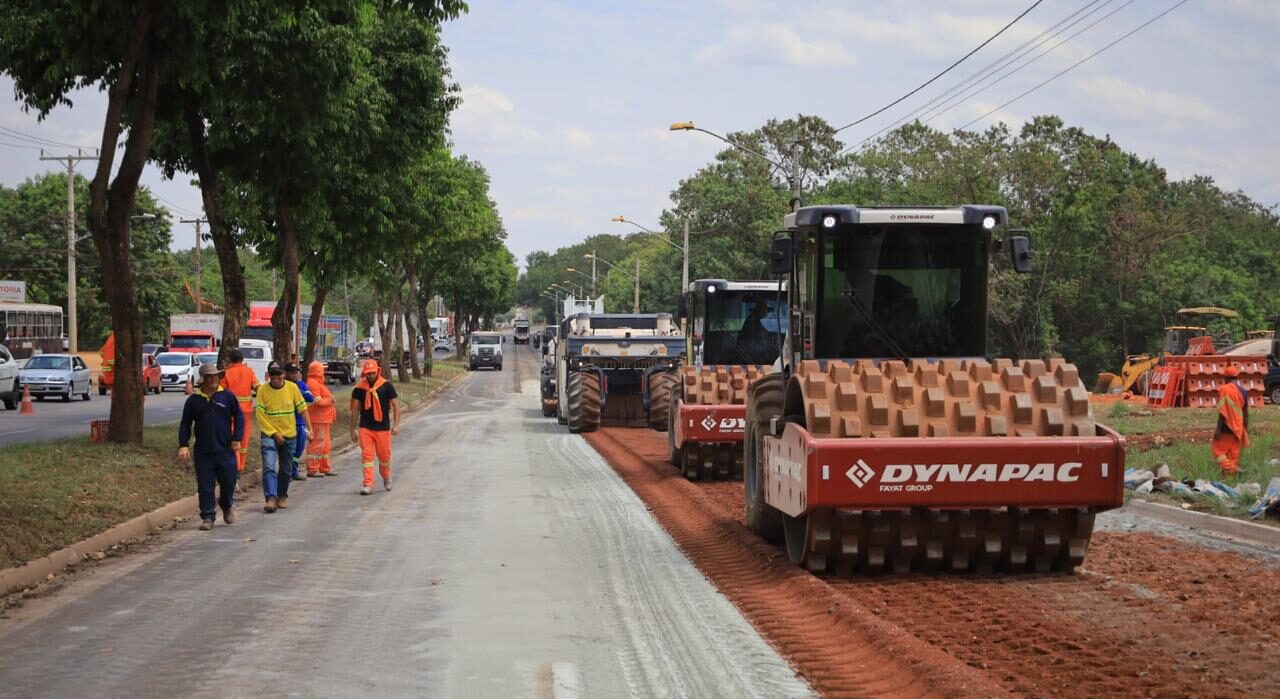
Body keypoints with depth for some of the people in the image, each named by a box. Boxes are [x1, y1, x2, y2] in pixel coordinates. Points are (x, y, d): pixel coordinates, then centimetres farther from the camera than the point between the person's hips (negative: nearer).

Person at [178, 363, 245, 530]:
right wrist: (183, 446, -1)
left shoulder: (227, 396, 2)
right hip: (202, 452, 0)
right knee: (205, 486, 1)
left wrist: (236, 438, 1)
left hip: (225, 449, 0)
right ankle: (207, 518, 9)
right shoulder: (193, 400, 3)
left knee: (229, 481, 6)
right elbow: (185, 424, 8)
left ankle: (227, 507, 33)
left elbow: (239, 416, 8)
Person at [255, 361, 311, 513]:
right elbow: (260, 415, -9)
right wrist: (274, 433, -13)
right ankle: (271, 498, -23)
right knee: (269, 467, -18)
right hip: (269, 435, -3)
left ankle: (282, 496, 31)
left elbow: (302, 409, 3)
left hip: (289, 436, 3)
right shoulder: (263, 390, -9)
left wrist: (309, 428, -3)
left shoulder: (292, 388, -3)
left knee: (286, 469, 13)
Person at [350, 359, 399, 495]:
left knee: (384, 456, 8)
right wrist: (353, 429, 10)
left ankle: (386, 477, 35)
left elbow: (395, 405, 0)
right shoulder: (359, 389, 3)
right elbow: (355, 409, 10)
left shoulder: (386, 386, -2)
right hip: (365, 428, 1)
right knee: (366, 456, -6)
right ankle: (368, 484, -5)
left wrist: (396, 424, -9)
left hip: (383, 428, -1)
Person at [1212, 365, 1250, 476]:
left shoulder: (1225, 389, -13)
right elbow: (1246, 412, 10)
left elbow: (1223, 412, -17)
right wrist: (1246, 428, 18)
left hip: (1227, 426, -6)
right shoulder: (1243, 391, 7)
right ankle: (1233, 474, 13)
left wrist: (1218, 429, -15)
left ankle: (1230, 470, -17)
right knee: (1234, 453, 12)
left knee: (1218, 450, -1)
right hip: (1238, 428, 6)